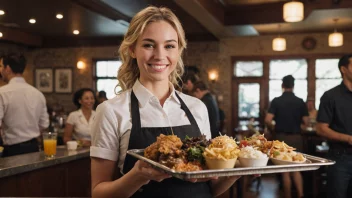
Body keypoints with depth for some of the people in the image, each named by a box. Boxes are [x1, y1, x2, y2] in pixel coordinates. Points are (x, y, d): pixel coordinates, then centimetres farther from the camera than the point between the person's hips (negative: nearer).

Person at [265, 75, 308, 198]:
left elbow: (268, 120, -14)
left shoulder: (276, 101, -7)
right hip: (296, 137, 2)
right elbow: (305, 123, -2)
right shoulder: (300, 102, -1)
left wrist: (274, 128, 5)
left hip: (281, 137, -2)